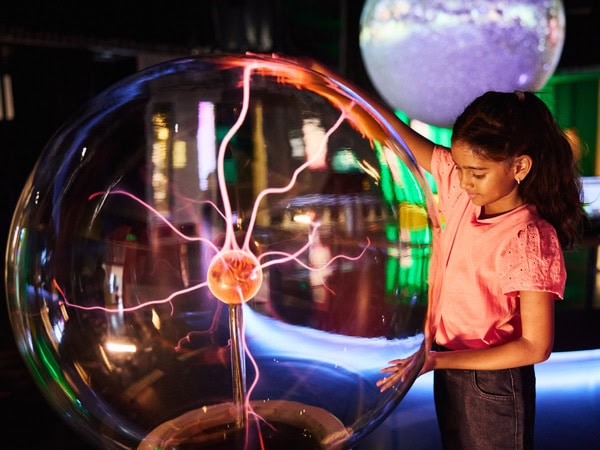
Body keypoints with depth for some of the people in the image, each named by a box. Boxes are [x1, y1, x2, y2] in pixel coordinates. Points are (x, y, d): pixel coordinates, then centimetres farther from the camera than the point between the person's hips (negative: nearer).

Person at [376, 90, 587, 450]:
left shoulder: (529, 240, -26)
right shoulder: (463, 192, -9)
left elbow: (536, 347, -22)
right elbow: (402, 138, -4)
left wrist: (437, 360, -24)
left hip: (493, 384, -6)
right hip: (449, 368, 6)